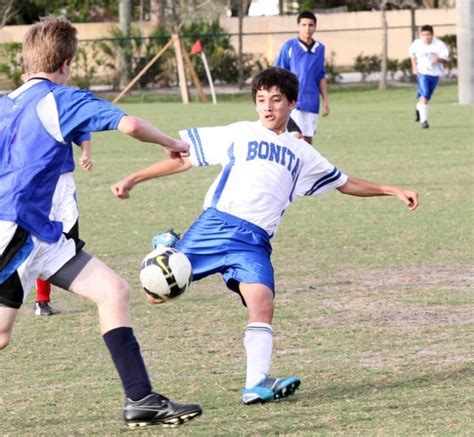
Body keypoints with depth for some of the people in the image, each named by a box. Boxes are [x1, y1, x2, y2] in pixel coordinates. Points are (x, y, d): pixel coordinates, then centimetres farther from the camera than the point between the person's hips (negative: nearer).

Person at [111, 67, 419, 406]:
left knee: (263, 305, -20)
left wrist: (393, 191, 27)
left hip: (254, 242, 2)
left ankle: (257, 385, -19)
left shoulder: (302, 154, 22)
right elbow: (185, 159, 14)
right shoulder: (240, 134, 14)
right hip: (214, 225, -2)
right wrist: (133, 180, 10)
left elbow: (346, 184, 33)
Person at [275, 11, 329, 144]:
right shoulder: (289, 47, -3)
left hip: (311, 103, 4)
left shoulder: (319, 48, 10)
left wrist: (326, 100, 14)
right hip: (293, 102, -4)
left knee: (307, 140, 8)